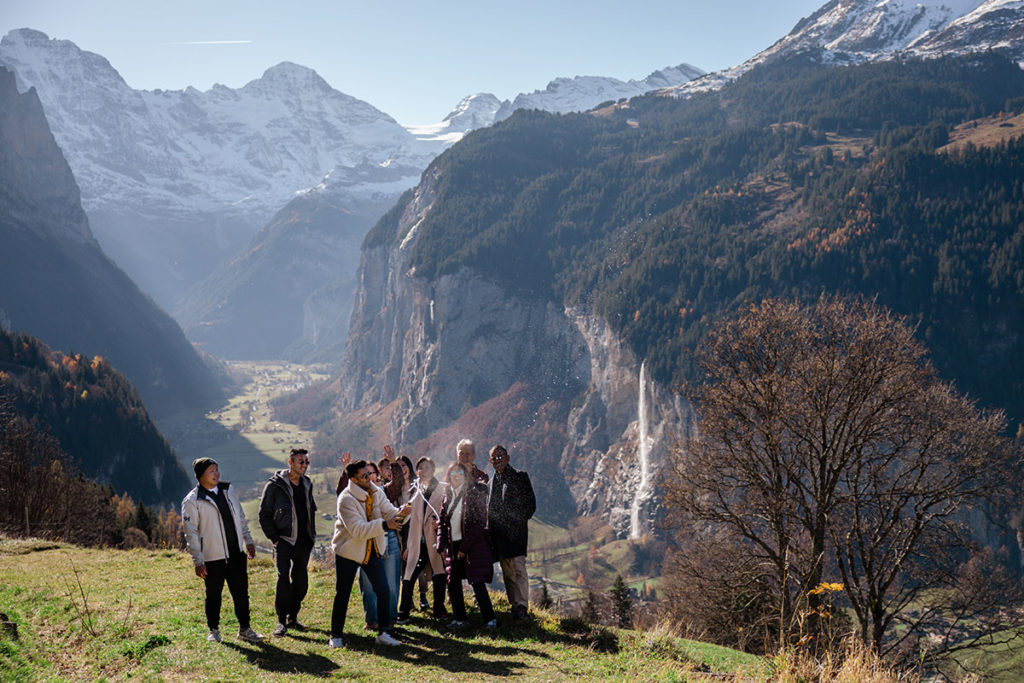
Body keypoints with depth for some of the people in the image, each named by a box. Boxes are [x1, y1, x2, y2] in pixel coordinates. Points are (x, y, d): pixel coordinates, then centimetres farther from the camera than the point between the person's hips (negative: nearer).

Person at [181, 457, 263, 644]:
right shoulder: (192, 501, -11)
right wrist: (198, 561, -13)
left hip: (236, 553, 5)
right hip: (213, 557, -5)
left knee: (241, 593, 9)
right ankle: (213, 630, 27)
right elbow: (191, 533, -11)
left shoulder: (227, 490, 8)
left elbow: (240, 517, 17)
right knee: (213, 596, 9)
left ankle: (244, 629, 21)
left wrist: (248, 541, 14)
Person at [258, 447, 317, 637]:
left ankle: (293, 617, 22)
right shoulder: (275, 485, -8)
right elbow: (264, 515, -5)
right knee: (283, 579, -14)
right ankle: (282, 621, -3)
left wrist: (312, 535, 14)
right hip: (284, 541, -6)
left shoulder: (307, 484, 10)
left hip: (304, 542, 6)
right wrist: (274, 538, -8)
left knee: (301, 581, 9)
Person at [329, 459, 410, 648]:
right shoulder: (346, 499, -23)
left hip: (372, 550, 6)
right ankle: (336, 636, 16)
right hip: (348, 550, -5)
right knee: (342, 594, 3)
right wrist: (384, 525, -39)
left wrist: (399, 514, -29)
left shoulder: (377, 492, -1)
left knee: (383, 590, 2)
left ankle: (383, 633, 14)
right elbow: (358, 529, -30)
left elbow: (388, 511, -5)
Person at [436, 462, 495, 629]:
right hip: (453, 546, 6)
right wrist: (441, 546, 4)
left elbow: (480, 522, -12)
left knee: (477, 583, -8)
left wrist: (465, 547, -13)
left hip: (473, 545, -6)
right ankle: (459, 619, 18)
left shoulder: (474, 493, -9)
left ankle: (490, 619, 0)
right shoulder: (448, 495, 10)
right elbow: (442, 522, 16)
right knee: (453, 583, 7)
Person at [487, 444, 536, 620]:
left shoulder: (520, 477, 1)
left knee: (518, 568, -11)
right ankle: (514, 606, 12)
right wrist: (490, 525, 8)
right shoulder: (492, 482, 18)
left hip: (515, 531, -5)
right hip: (499, 534, 5)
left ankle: (522, 607, -11)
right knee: (507, 572, 7)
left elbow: (531, 504, 1)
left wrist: (519, 521, -5)